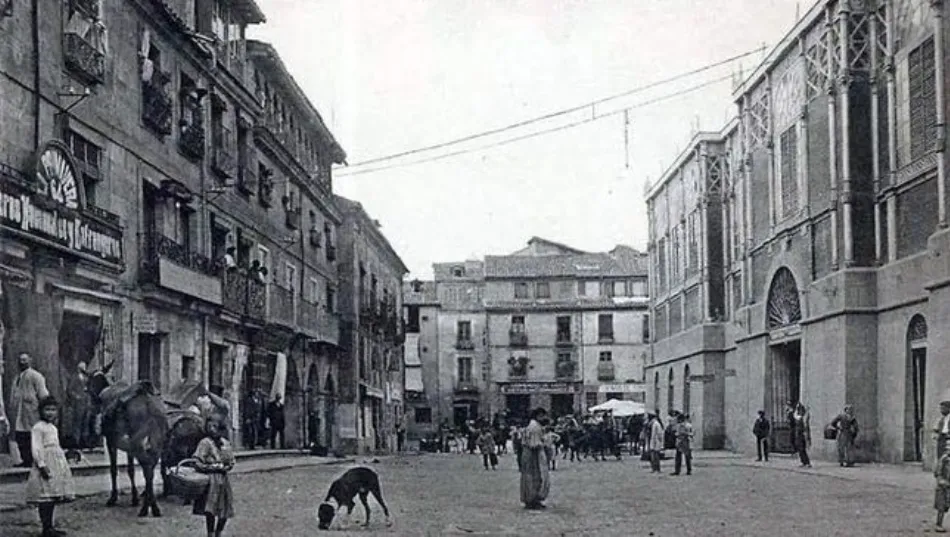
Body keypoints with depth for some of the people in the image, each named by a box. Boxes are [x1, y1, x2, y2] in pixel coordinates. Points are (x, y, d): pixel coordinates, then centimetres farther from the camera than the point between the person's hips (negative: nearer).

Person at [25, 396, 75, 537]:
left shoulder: (53, 428, 18)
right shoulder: (38, 427, -9)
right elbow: (36, 448, -15)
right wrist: (42, 465, -22)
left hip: (57, 463, 9)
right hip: (45, 463, -9)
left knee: (53, 497, 10)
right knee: (45, 498, -9)